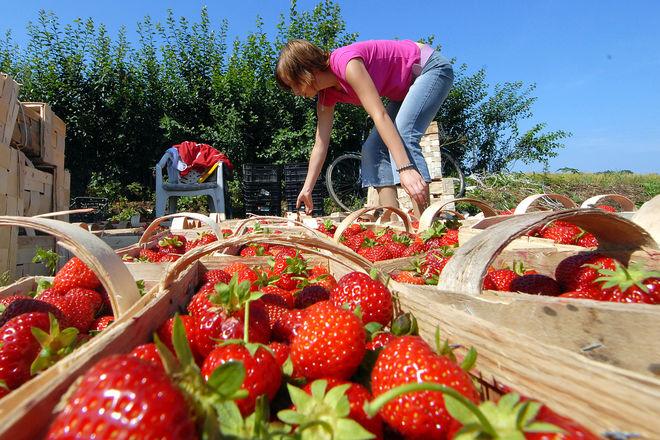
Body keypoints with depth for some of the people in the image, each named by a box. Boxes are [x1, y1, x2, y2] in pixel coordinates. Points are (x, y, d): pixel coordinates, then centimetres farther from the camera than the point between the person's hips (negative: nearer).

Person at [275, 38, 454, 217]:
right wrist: (307, 189, -2)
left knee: (403, 135, -29)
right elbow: (320, 144, -2)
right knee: (373, 148, -4)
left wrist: (405, 168, -45)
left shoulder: (345, 61, -30)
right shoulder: (327, 94, -4)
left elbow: (379, 115, -38)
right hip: (405, 90, 9)